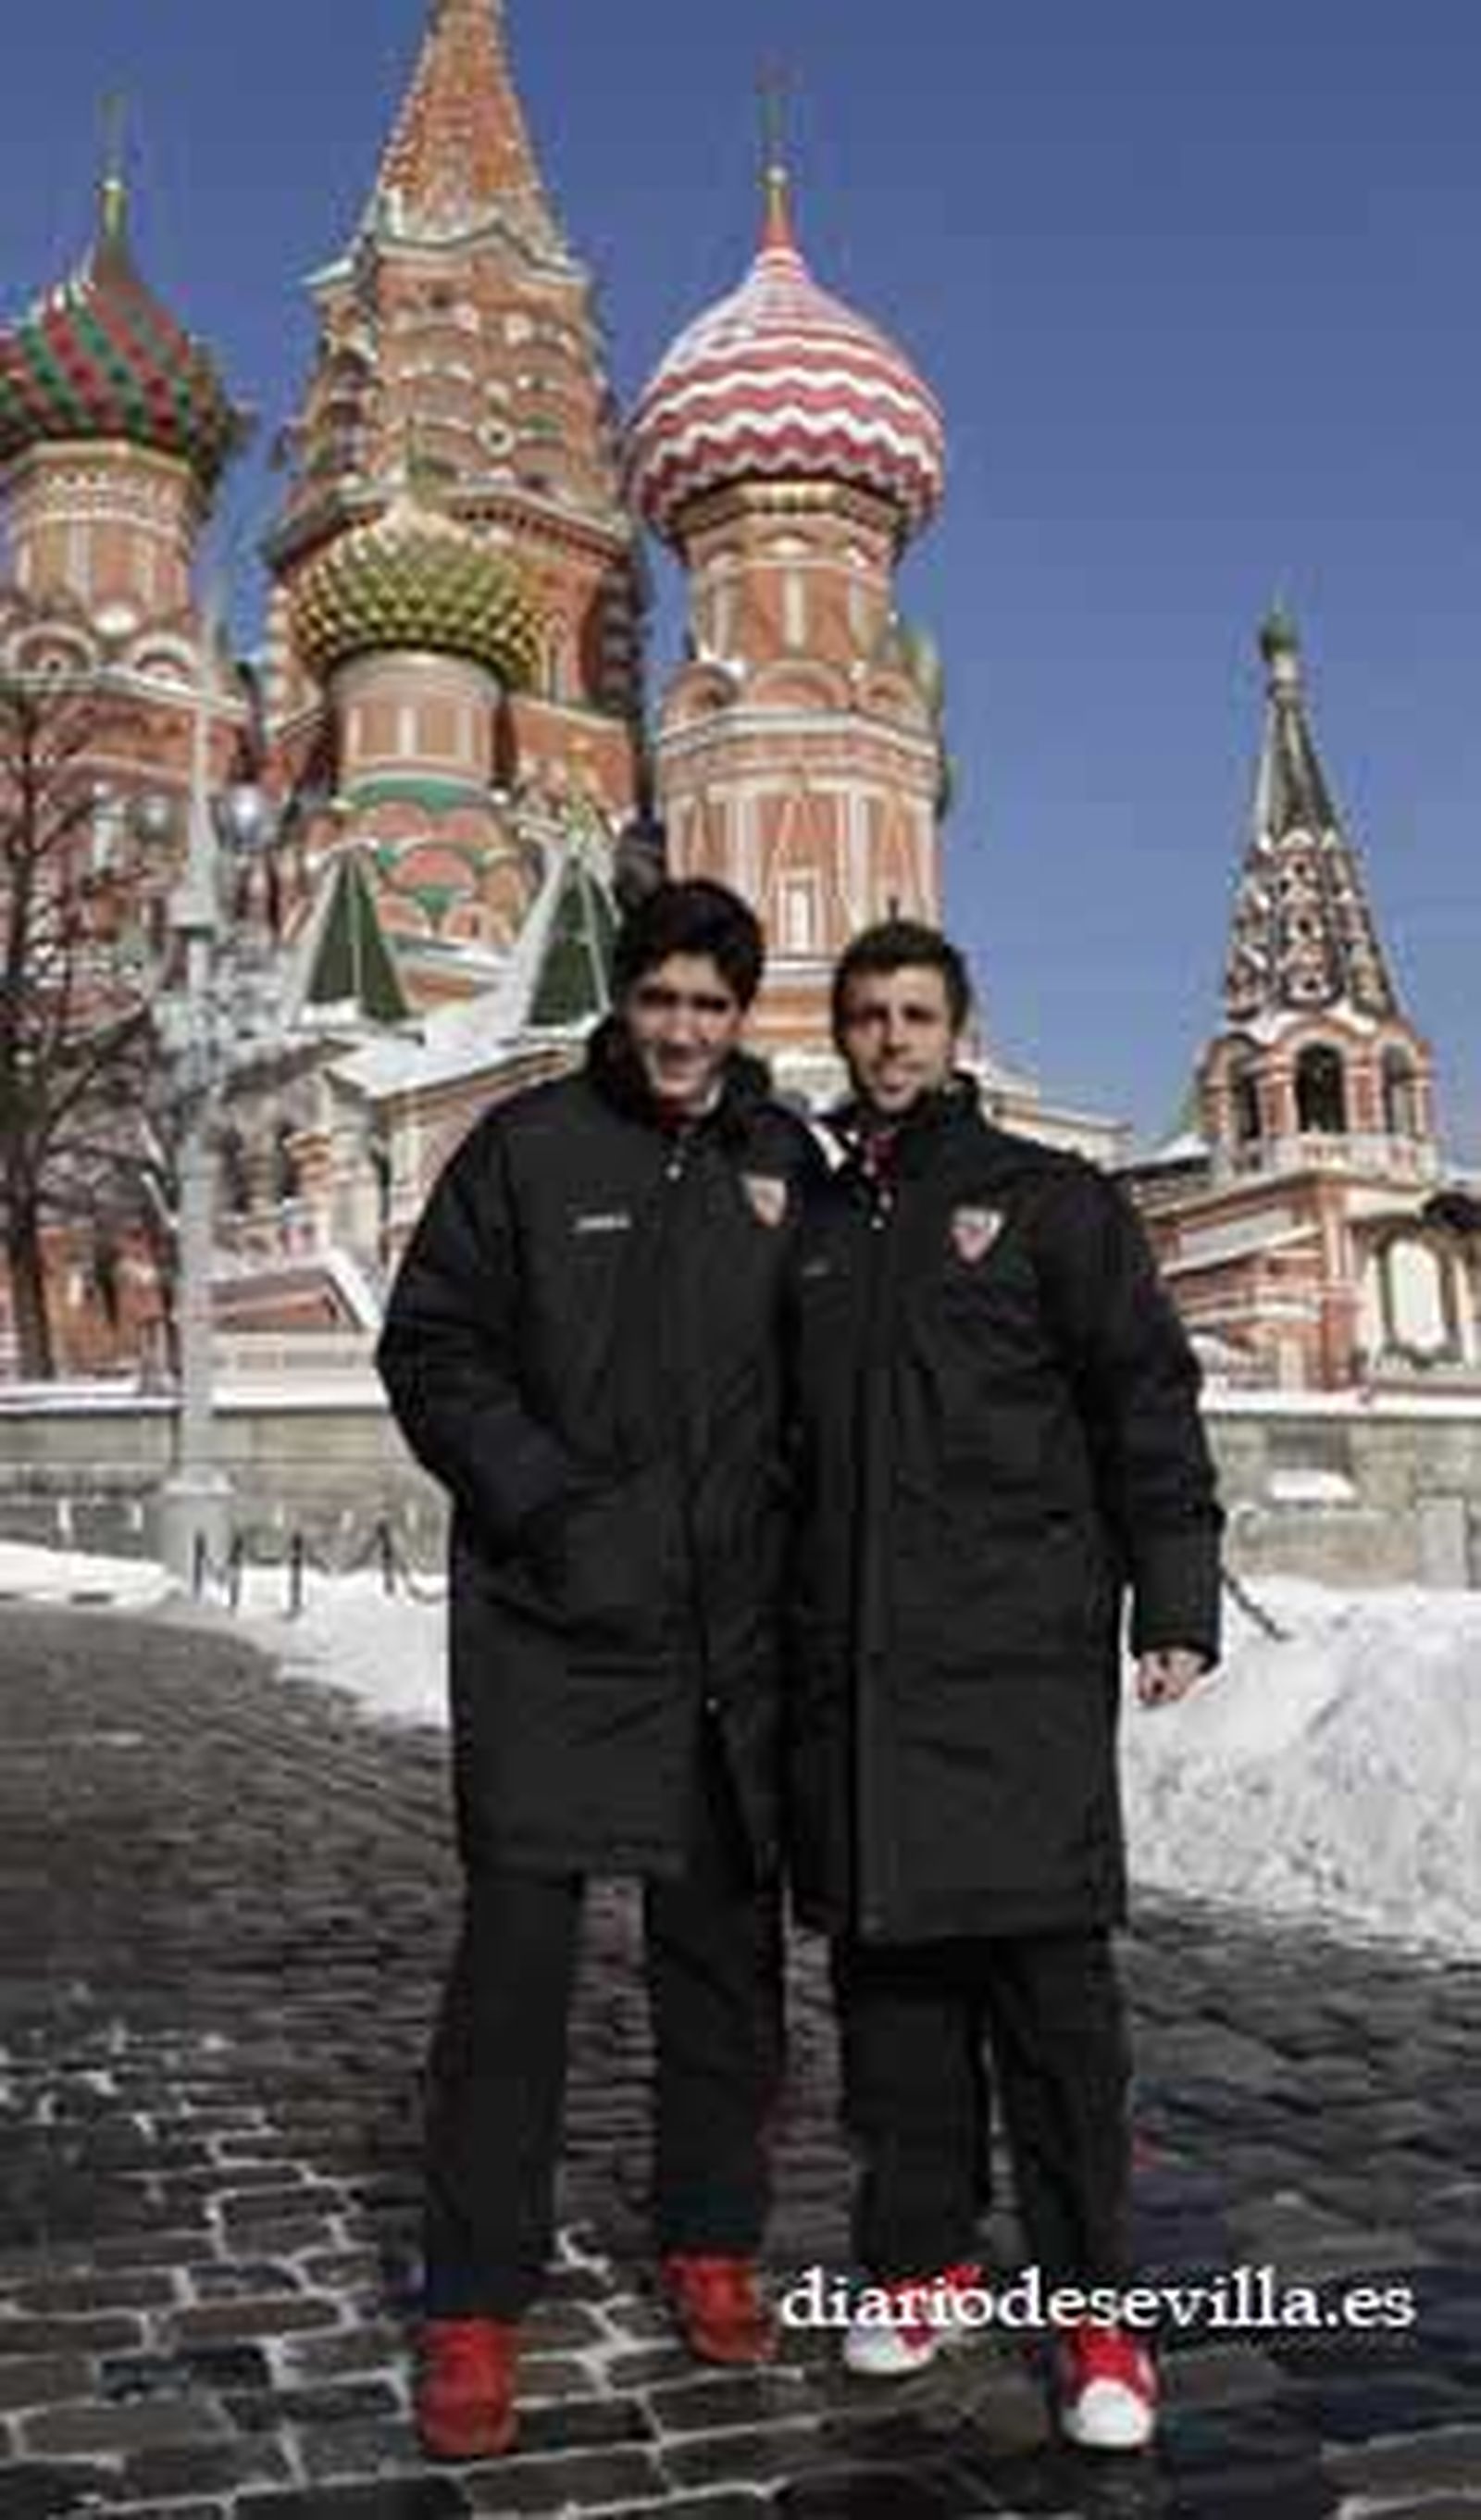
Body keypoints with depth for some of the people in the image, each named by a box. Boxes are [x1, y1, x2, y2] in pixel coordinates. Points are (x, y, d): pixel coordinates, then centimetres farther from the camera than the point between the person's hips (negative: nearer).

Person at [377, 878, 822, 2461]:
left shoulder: (788, 1162, 6)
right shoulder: (530, 1145, -1)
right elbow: (431, 1345, -1)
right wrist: (541, 1500, -12)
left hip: (736, 1628, 3)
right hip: (554, 1621, -3)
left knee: (725, 1944, 13)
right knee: (517, 1943, -4)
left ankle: (711, 2243, 31)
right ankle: (474, 2307, 12)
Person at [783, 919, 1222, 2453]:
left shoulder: (1050, 1201, 4)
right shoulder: (810, 1228, 15)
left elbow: (1148, 1407, 0)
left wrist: (1175, 1602, -8)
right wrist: (764, 1633, 15)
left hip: (1022, 1655, -3)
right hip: (851, 1666, 4)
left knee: (1048, 1976, -1)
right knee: (890, 1975, 9)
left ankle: (1090, 2308, 11)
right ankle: (921, 2259, 23)